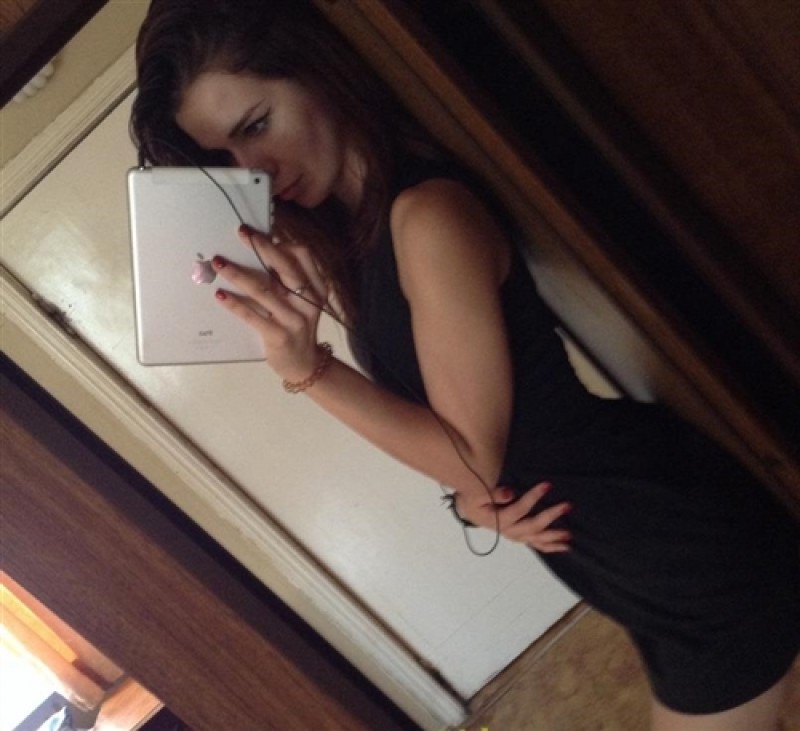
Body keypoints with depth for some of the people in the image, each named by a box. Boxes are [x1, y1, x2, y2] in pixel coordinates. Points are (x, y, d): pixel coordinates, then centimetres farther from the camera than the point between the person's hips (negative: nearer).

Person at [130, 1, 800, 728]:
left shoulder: (427, 214, -24)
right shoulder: (344, 234, 4)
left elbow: (472, 456, -19)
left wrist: (307, 370, -28)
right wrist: (478, 495, -10)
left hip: (683, 550, -9)